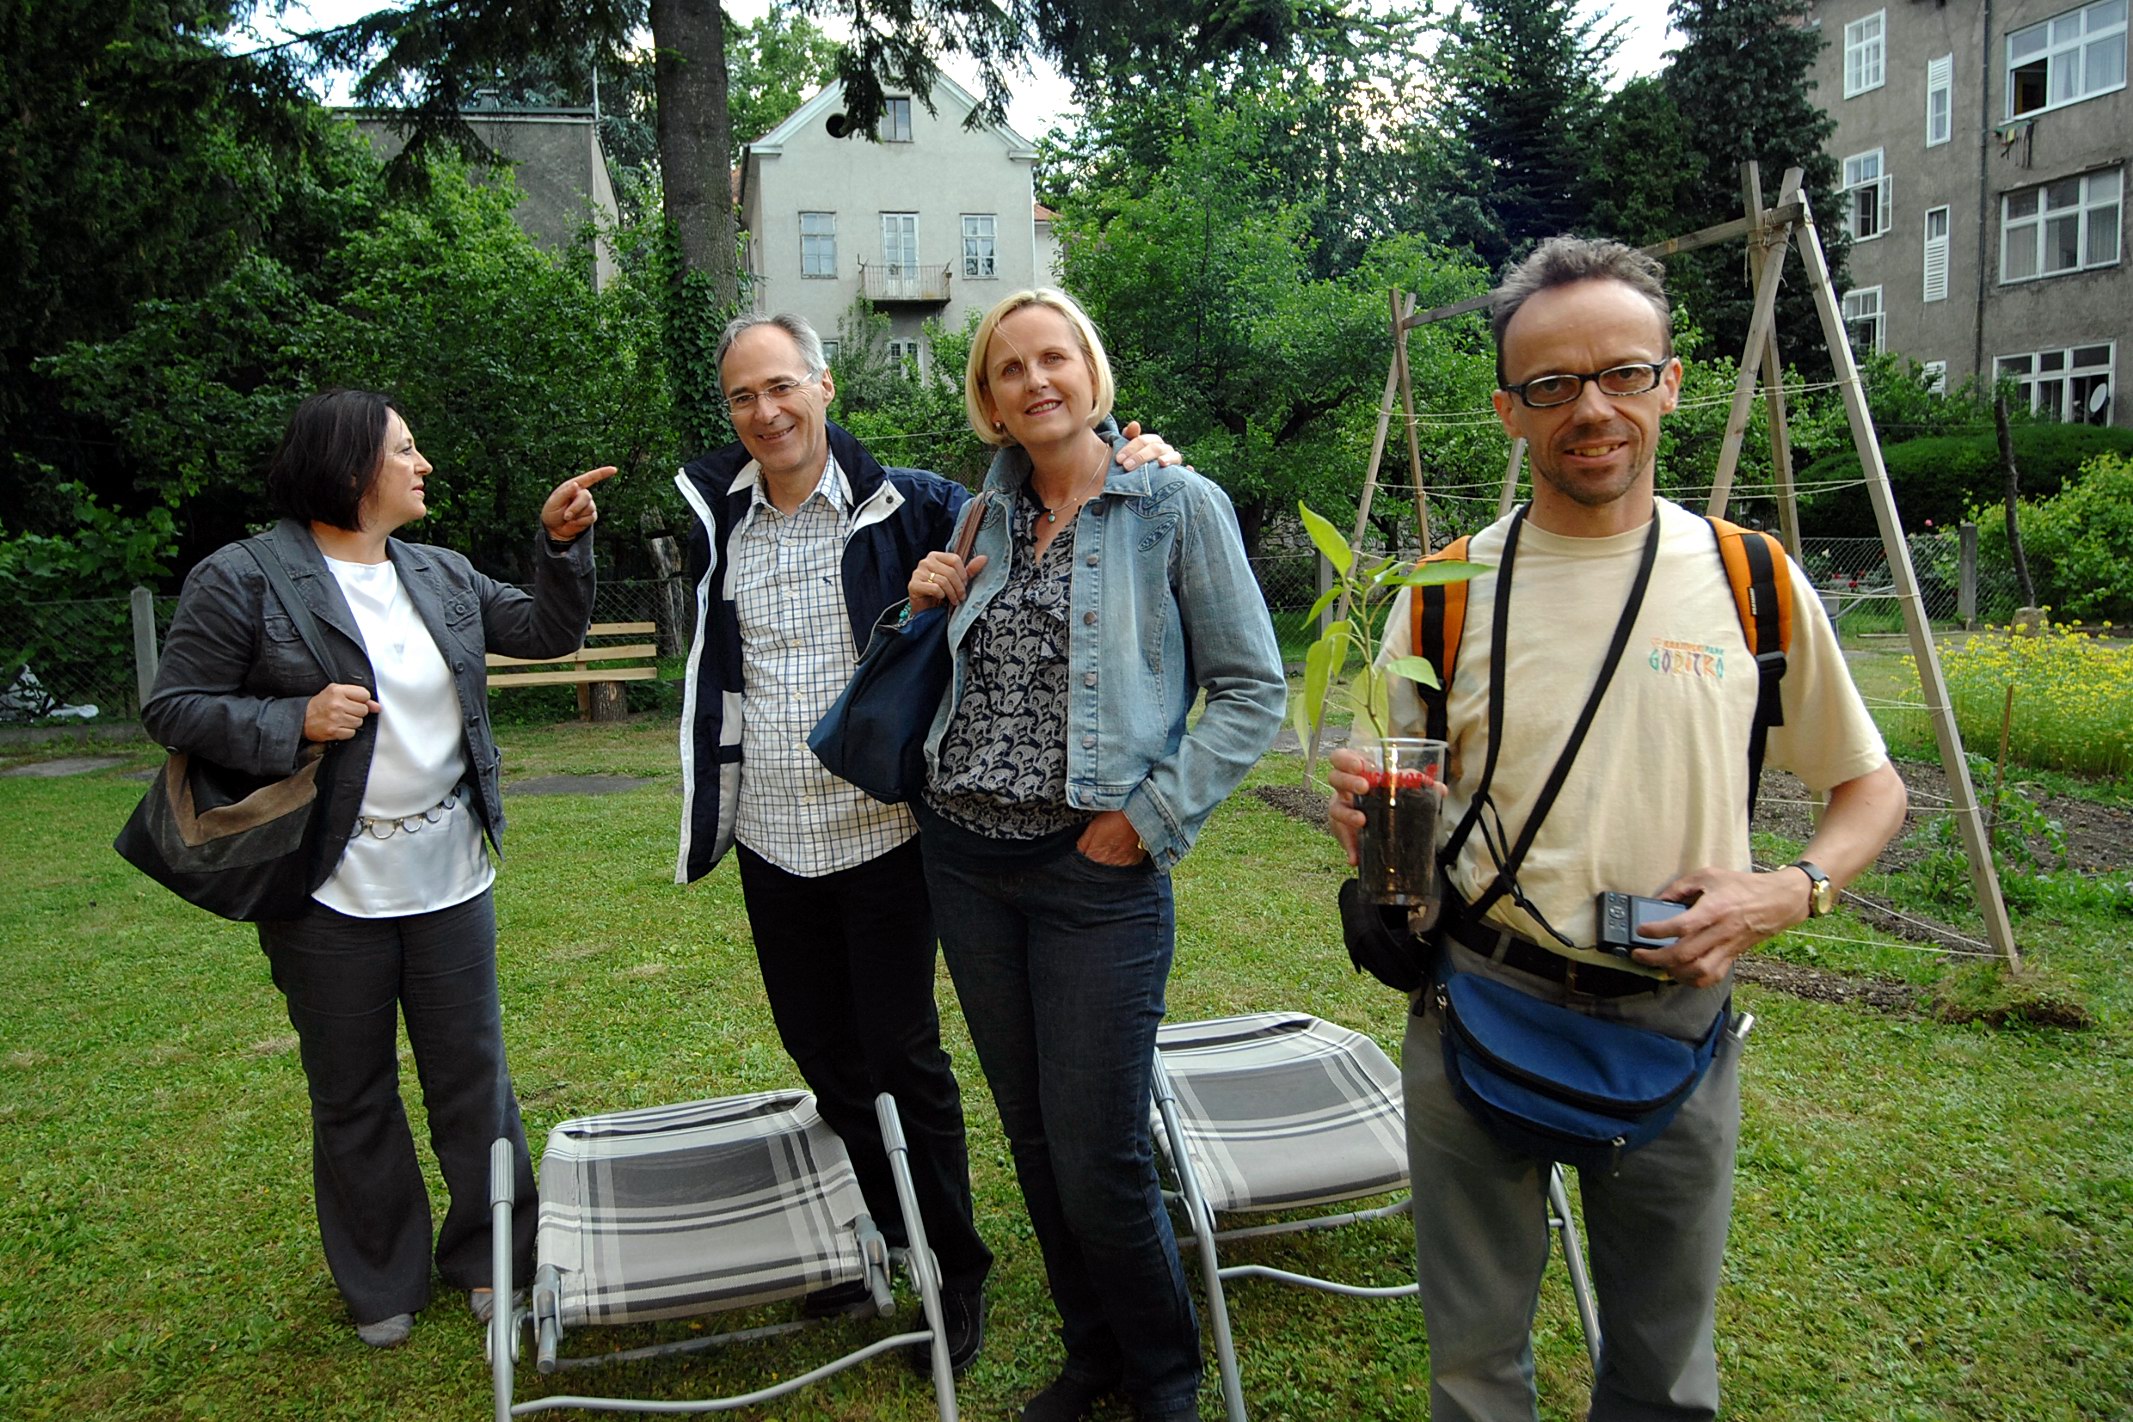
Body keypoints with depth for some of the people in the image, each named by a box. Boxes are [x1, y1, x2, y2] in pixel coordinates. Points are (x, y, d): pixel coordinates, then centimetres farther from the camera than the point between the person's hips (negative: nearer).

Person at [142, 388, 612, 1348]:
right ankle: (382, 1285, 32)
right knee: (353, 1096, 12)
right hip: (331, 891, -4)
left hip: (448, 878, 4)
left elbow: (547, 632, 12)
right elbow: (172, 708, -7)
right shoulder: (241, 581, -8)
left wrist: (563, 543, -1)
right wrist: (295, 722, -20)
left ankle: (489, 1258, 30)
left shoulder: (442, 576, 7)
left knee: (473, 1076, 12)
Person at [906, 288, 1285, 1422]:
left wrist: (1151, 820, -12)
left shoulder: (1177, 506, -6)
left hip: (1095, 869, -5)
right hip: (965, 855, 6)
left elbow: (1252, 690, -6)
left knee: (1098, 1159, -2)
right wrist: (929, 607, 2)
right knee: (1031, 1137, 15)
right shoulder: (987, 517, 10)